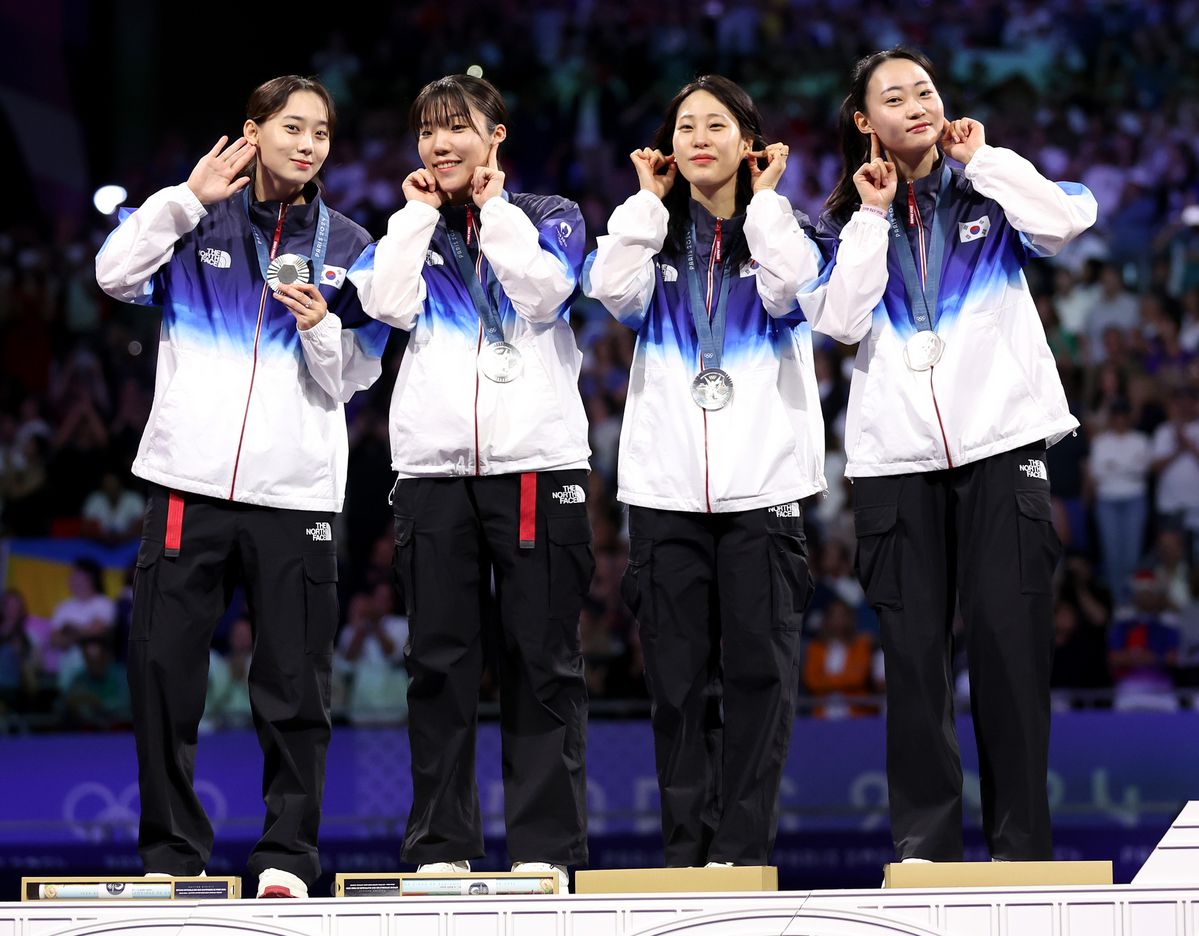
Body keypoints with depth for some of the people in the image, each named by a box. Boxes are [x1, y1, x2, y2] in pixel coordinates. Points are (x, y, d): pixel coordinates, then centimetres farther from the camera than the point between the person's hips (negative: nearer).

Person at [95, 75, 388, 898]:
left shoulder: (346, 246, 12)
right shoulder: (198, 221, 11)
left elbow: (354, 377, 8)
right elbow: (116, 276, -6)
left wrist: (323, 328, -11)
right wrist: (188, 198, -9)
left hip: (296, 491, 0)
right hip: (190, 481, 0)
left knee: (295, 688, 0)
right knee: (165, 670, 1)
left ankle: (288, 856, 9)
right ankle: (173, 853, 10)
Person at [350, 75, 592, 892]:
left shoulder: (548, 216, 12)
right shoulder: (407, 230, 18)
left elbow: (545, 293, -9)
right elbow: (390, 305, -3)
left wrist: (495, 208, 1)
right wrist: (422, 213, 5)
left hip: (537, 461, -2)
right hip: (434, 465, 2)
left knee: (543, 661, -3)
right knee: (439, 662, 1)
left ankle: (546, 846, -1)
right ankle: (441, 845, 5)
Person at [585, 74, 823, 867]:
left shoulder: (785, 227, 11)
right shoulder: (652, 232, 15)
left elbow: (789, 292, -12)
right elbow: (615, 293, -7)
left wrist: (765, 199, -1)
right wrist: (649, 201, 2)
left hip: (762, 483, -2)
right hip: (666, 484, 2)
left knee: (759, 668, -5)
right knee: (679, 674, 1)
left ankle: (742, 850, -4)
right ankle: (687, 851, 5)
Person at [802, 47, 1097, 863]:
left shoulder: (987, 196, 10)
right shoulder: (849, 223, 13)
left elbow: (1066, 220, -11)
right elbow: (839, 320, -5)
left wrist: (981, 159, -2)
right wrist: (873, 215, -1)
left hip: (1001, 444, -1)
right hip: (896, 459, 1)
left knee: (1011, 642, -4)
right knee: (914, 652, 1)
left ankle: (1022, 847, 0)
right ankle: (924, 843, 6)